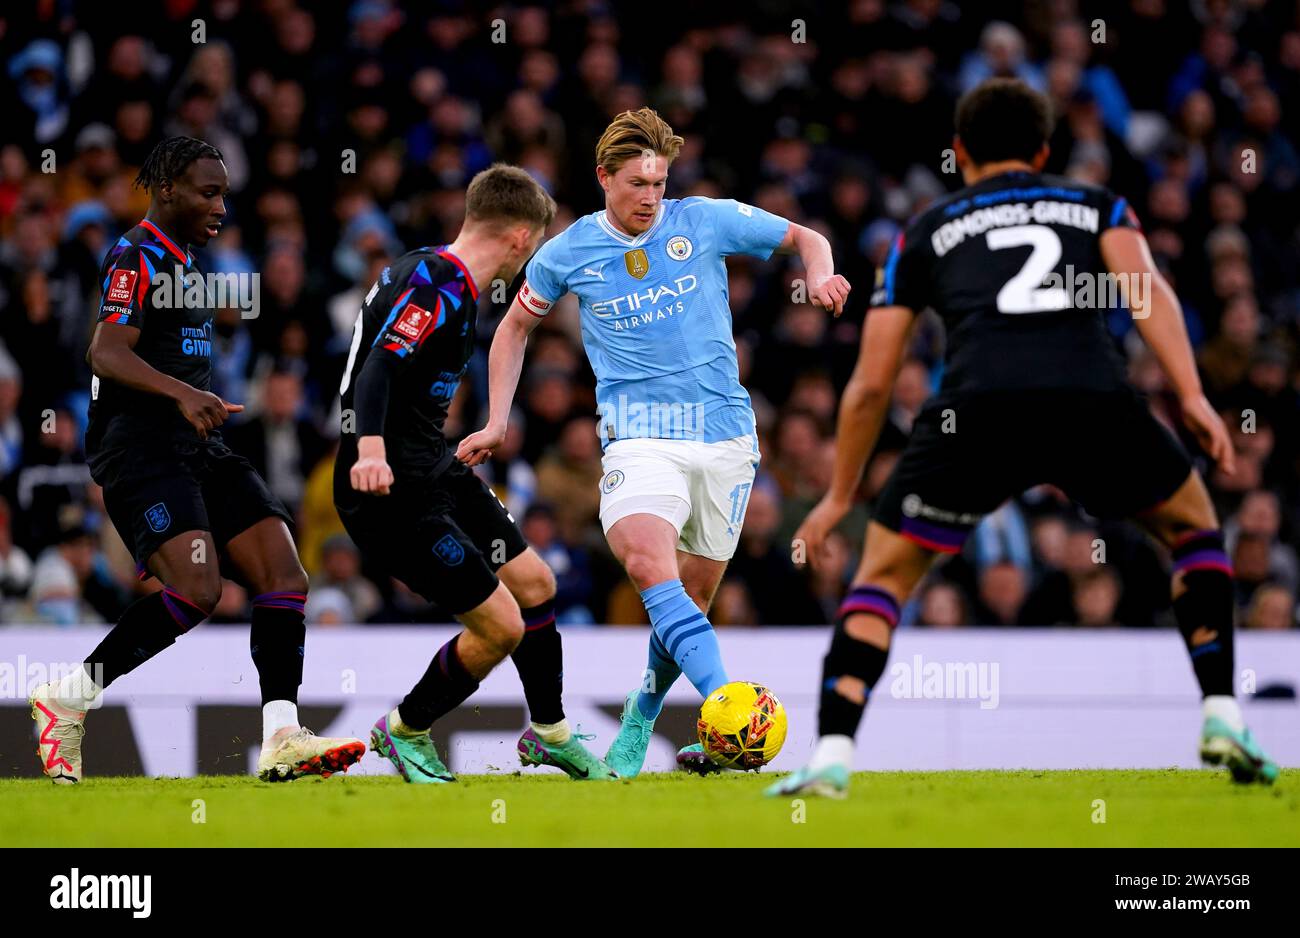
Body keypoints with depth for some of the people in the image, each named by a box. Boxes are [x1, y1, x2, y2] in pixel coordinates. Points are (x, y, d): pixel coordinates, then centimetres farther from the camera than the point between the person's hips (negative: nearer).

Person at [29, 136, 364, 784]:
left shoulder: (182, 262, 22)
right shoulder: (136, 257, -8)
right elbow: (106, 353, -22)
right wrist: (182, 393, -35)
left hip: (196, 450, 10)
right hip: (139, 449, -10)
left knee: (283, 575, -6)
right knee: (196, 589, -24)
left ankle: (281, 739, -13)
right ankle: (68, 698, -11)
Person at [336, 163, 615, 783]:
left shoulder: (442, 276, 12)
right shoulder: (438, 284, -19)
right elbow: (381, 365, -32)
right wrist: (370, 448, -48)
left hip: (436, 472, 11)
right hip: (391, 491, -11)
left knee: (534, 584, 14)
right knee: (501, 625, -8)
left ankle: (548, 731, 33)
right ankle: (405, 732, 13)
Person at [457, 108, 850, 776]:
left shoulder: (705, 221, 2)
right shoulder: (569, 253, 4)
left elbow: (804, 239, 13)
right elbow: (516, 327, 21)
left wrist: (820, 276, -9)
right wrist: (496, 423, 15)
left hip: (724, 430, 2)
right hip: (639, 435, -1)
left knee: (693, 595, 6)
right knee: (648, 563, -29)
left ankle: (640, 720, 28)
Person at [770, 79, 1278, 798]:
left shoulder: (925, 232, 30)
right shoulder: (1098, 207, 30)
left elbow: (871, 382, 27)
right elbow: (1145, 288, 7)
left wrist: (839, 496, 38)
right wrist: (1191, 396, -2)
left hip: (977, 405, 0)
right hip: (1093, 398, 0)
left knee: (884, 573, 17)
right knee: (1194, 527, 28)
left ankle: (832, 755, 0)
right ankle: (1222, 722, 16)